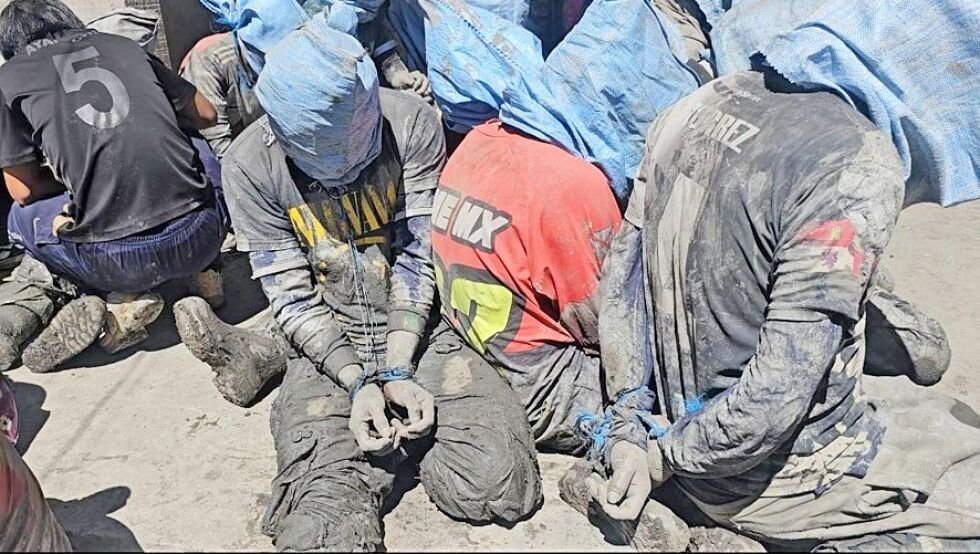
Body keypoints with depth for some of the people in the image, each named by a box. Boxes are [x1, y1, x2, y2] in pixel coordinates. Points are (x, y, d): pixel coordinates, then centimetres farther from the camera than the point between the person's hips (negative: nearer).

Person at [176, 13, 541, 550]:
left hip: (418, 331, 1)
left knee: (501, 485, -17)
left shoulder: (412, 124, -10)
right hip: (325, 351, -1)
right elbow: (292, 297, -8)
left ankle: (391, 435, 11)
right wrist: (360, 383, -20)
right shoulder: (249, 166, -10)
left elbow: (417, 257, -9)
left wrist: (398, 370, -18)